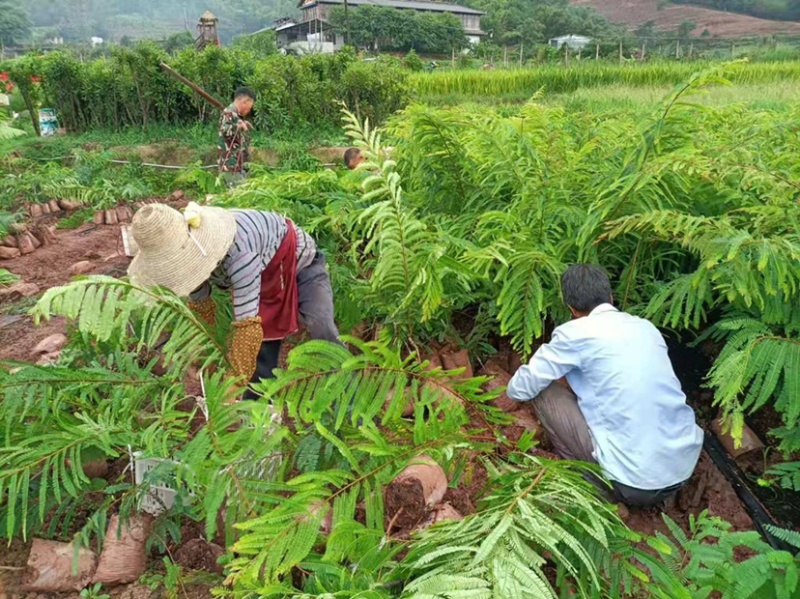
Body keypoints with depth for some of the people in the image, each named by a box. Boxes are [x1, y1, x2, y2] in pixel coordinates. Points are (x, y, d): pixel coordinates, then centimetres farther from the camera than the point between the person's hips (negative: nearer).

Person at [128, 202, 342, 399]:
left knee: (323, 332, -23)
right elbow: (201, 304, -2)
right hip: (265, 276, 7)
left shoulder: (238, 252, -43)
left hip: (299, 263, -7)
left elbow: (247, 324, -41)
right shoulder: (188, 250, -18)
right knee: (263, 342, 1)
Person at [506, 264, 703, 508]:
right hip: (686, 467, 6)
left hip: (633, 482, -6)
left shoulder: (576, 332, -7)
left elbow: (519, 389, 1)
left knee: (545, 393, 5)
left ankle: (596, 485, 12)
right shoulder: (646, 326, 11)